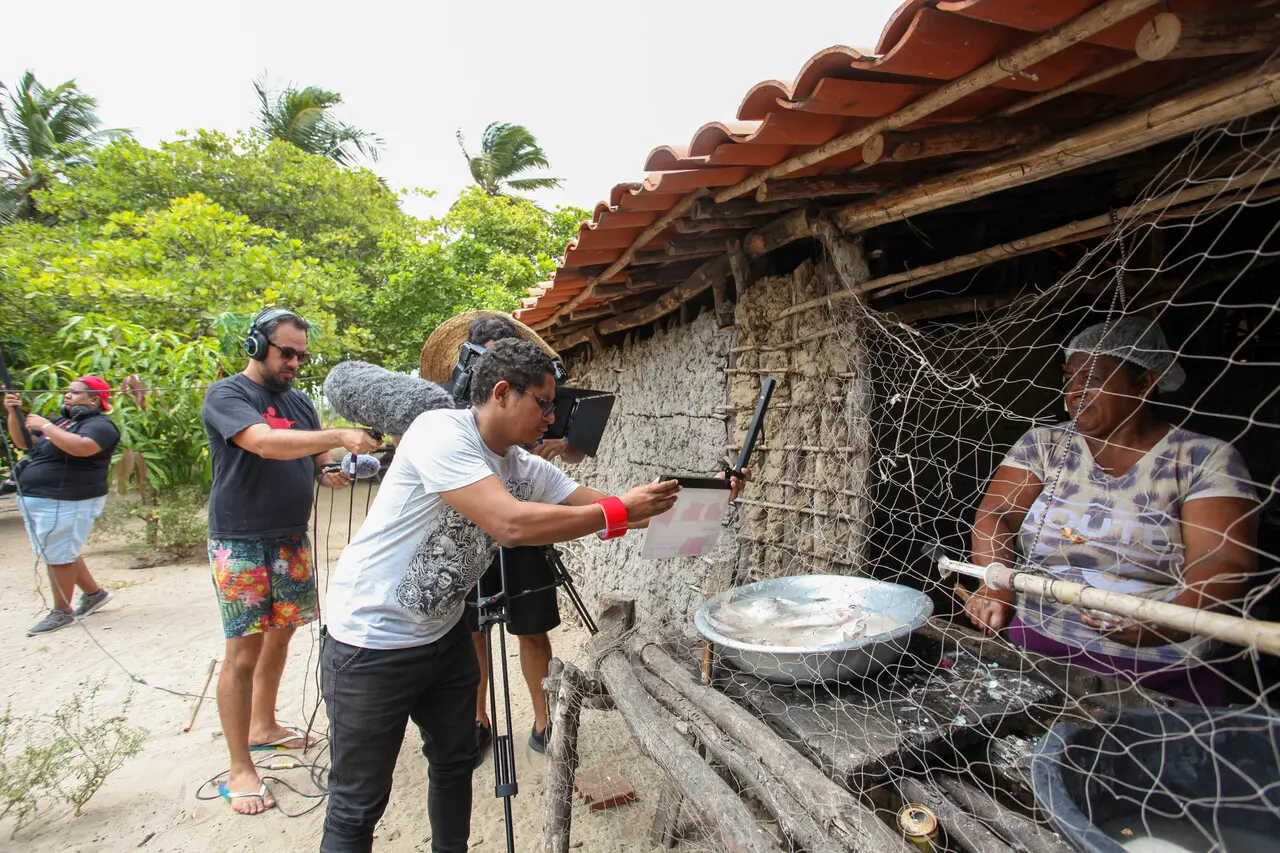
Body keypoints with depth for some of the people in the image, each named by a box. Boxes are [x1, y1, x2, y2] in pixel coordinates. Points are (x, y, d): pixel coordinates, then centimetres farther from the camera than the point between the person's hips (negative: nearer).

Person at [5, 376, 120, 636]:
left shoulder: (99, 425, -13)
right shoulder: (61, 422, 16)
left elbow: (80, 447, -33)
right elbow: (23, 443, 19)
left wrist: (45, 425, -22)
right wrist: (14, 413, 5)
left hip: (65, 503, -10)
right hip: (36, 500, 10)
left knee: (58, 556, -2)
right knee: (62, 553, 16)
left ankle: (61, 612, 10)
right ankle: (93, 593, 29)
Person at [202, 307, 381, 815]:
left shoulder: (298, 401, 12)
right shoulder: (226, 395, -8)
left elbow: (317, 461, 10)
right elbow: (265, 442, -27)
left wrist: (332, 473, -12)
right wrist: (339, 437, -34)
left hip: (292, 539, 6)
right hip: (241, 543, -6)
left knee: (280, 635, 15)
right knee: (244, 651, -2)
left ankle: (264, 727, 35)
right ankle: (240, 770, 9)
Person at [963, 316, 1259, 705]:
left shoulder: (1206, 459, 2)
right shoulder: (1043, 444, 8)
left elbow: (1225, 562, -10)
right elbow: (996, 513, -2)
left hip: (1159, 673, -1)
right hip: (1033, 648, 2)